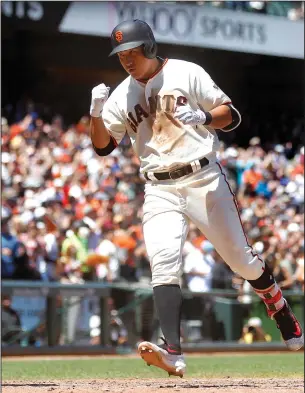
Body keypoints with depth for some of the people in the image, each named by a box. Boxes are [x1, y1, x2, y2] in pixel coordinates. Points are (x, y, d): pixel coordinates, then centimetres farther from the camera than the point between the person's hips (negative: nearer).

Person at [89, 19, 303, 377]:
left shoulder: (187, 73, 0)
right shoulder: (122, 95, 9)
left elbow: (230, 116, -1)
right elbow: (102, 146, 5)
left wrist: (202, 116, -22)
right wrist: (97, 113, -14)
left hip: (204, 180, -2)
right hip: (160, 191, 2)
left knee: (240, 258, 4)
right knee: (163, 262, -19)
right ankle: (173, 352, -31)